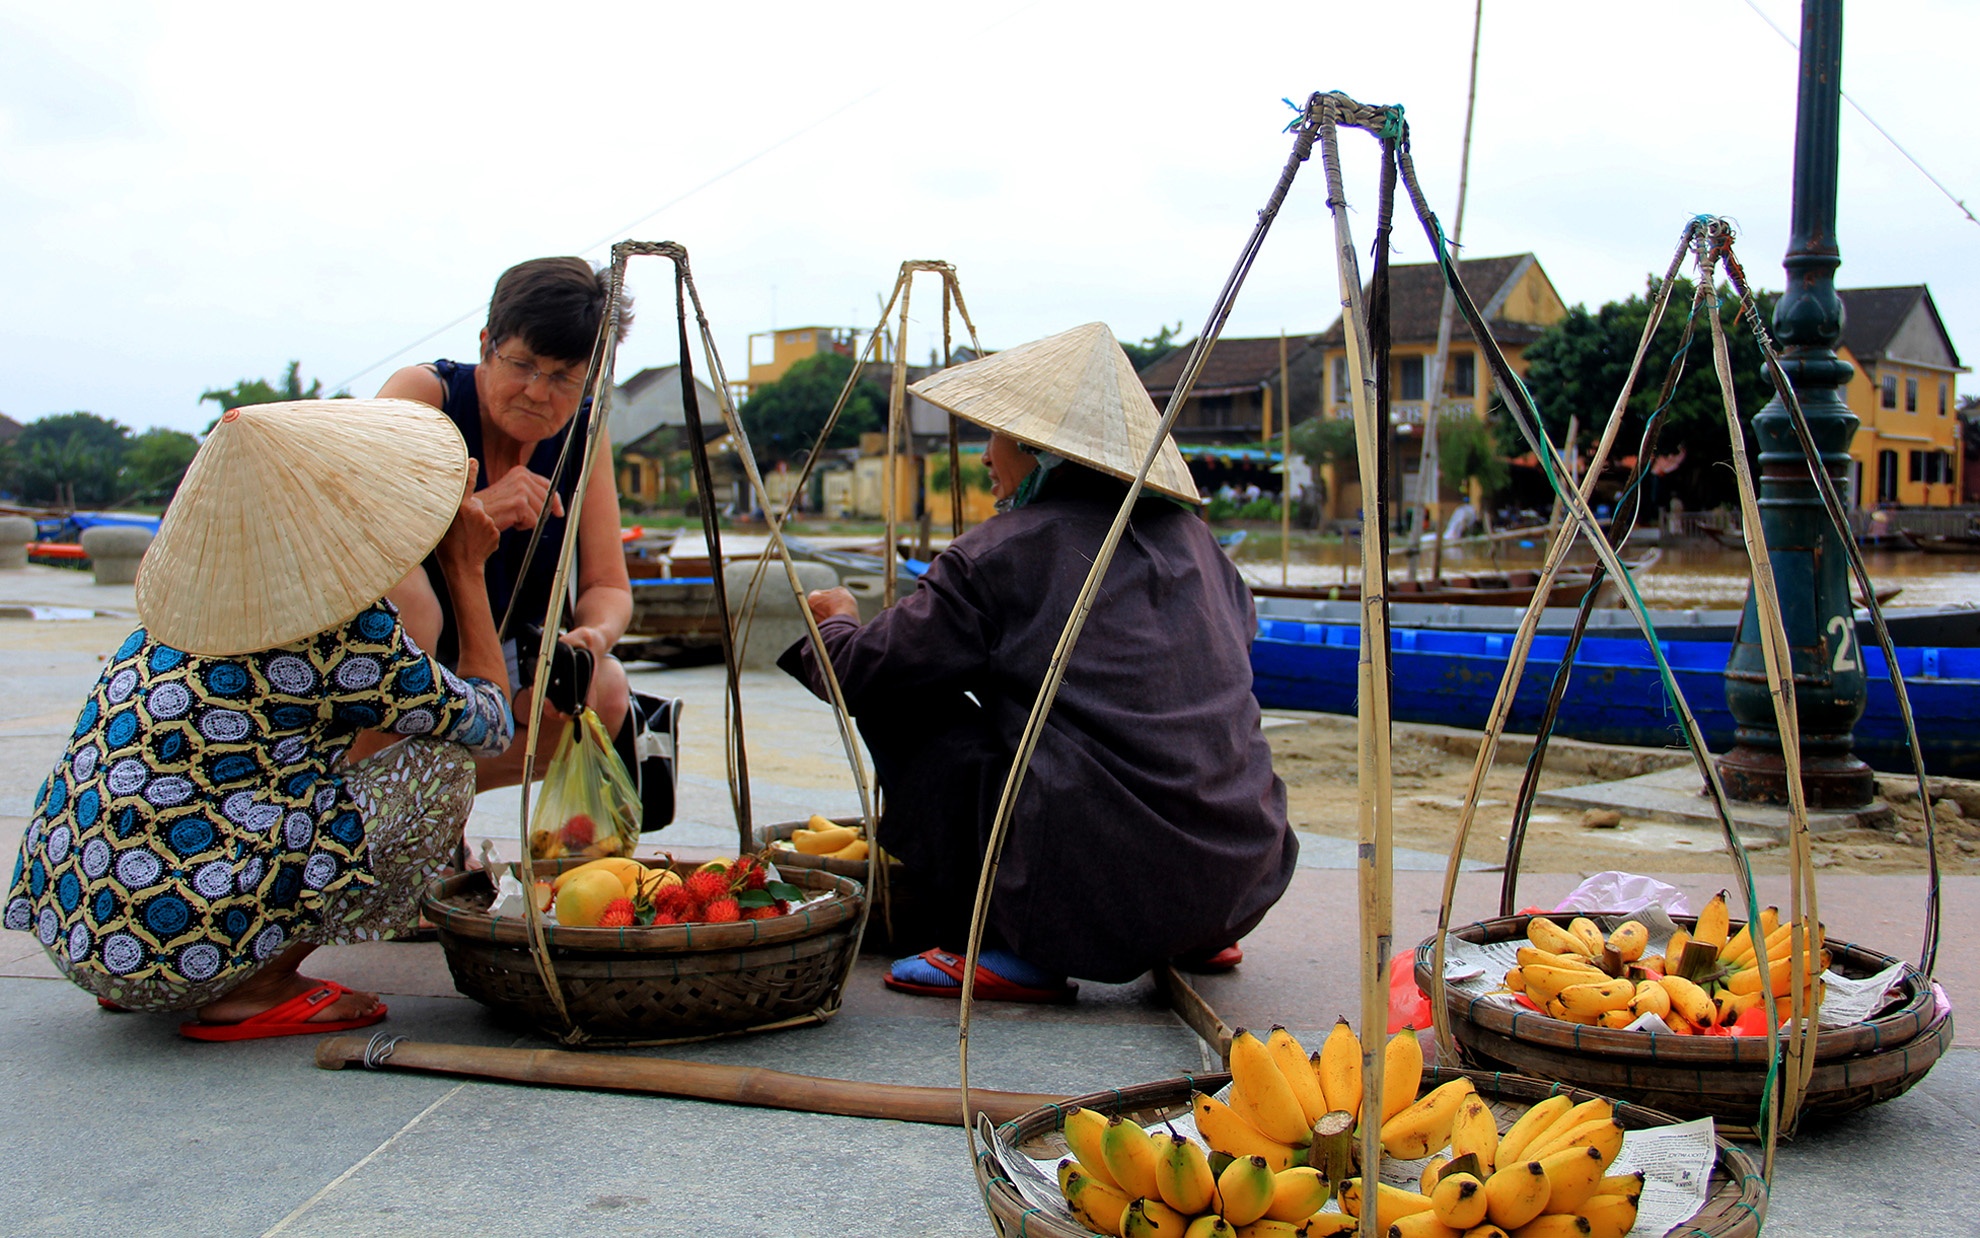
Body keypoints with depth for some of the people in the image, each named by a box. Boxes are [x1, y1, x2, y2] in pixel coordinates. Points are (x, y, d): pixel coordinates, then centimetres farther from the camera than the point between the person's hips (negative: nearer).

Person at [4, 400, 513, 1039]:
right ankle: (259, 989, -3)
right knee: (442, 763, 0)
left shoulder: (180, 599, 10)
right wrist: (466, 571, 15)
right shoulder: (348, 638, -11)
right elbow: (489, 721, 5)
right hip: (185, 951, -8)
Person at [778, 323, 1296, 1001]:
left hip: (1099, 898, -6)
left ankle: (1008, 949, 5)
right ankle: (1194, 939, 22)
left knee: (912, 708, 7)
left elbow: (862, 675, 1)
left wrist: (836, 620, 25)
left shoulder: (998, 554, -6)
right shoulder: (1189, 533, 11)